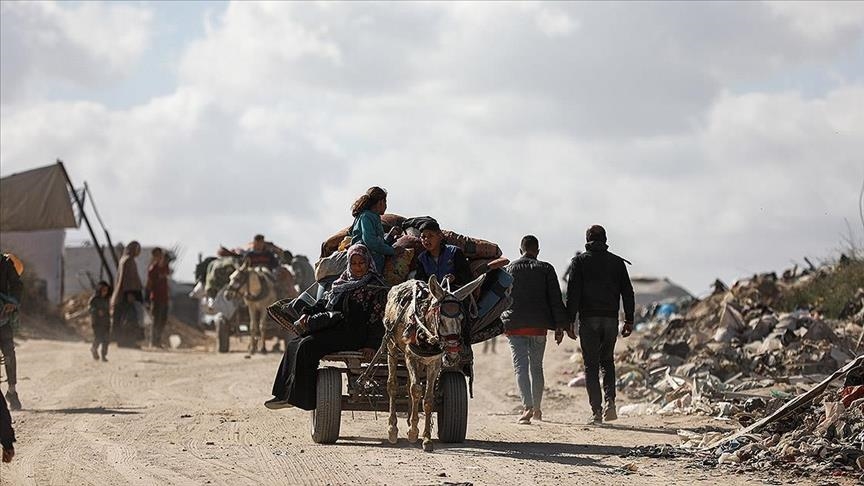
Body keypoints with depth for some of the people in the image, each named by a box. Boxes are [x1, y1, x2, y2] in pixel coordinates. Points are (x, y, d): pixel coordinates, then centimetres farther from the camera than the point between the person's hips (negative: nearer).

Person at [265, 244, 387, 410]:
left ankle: (302, 397, -21)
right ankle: (285, 395, -13)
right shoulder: (342, 282, 23)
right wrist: (308, 314, 3)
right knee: (294, 344, -8)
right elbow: (325, 302, 23)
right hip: (331, 326, 8)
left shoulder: (376, 287, -1)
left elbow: (378, 317, -8)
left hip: (353, 333, -8)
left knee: (308, 346, -24)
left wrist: (371, 344, -19)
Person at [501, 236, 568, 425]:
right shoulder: (546, 269, 3)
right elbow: (555, 299, -1)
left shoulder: (509, 269, 5)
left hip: (514, 324, -1)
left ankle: (527, 406, -22)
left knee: (520, 366, -5)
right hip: (538, 324, 1)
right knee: (536, 366, 14)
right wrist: (560, 326, 0)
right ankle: (537, 409, 22)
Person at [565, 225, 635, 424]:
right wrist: (629, 320, 11)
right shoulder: (617, 262, 7)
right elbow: (627, 292, 6)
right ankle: (610, 402, -2)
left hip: (588, 319, -2)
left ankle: (596, 411, -3)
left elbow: (573, 294, -7)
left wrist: (569, 322, -5)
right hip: (611, 318, 2)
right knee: (607, 361, 17)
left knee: (591, 365, 3)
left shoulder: (580, 261, -1)